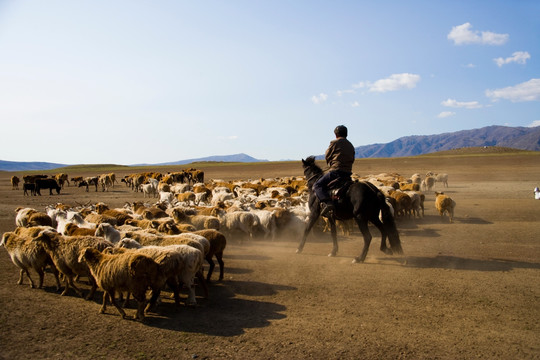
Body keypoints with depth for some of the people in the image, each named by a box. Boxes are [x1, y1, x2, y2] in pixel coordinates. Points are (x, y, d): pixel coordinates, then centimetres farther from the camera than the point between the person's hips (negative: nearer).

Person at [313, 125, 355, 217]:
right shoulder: (351, 146, 19)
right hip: (348, 172, 8)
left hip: (336, 171, -8)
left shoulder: (335, 143, -3)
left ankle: (328, 203, -31)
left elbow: (327, 157, 2)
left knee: (317, 185, -8)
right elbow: (352, 160, 21)